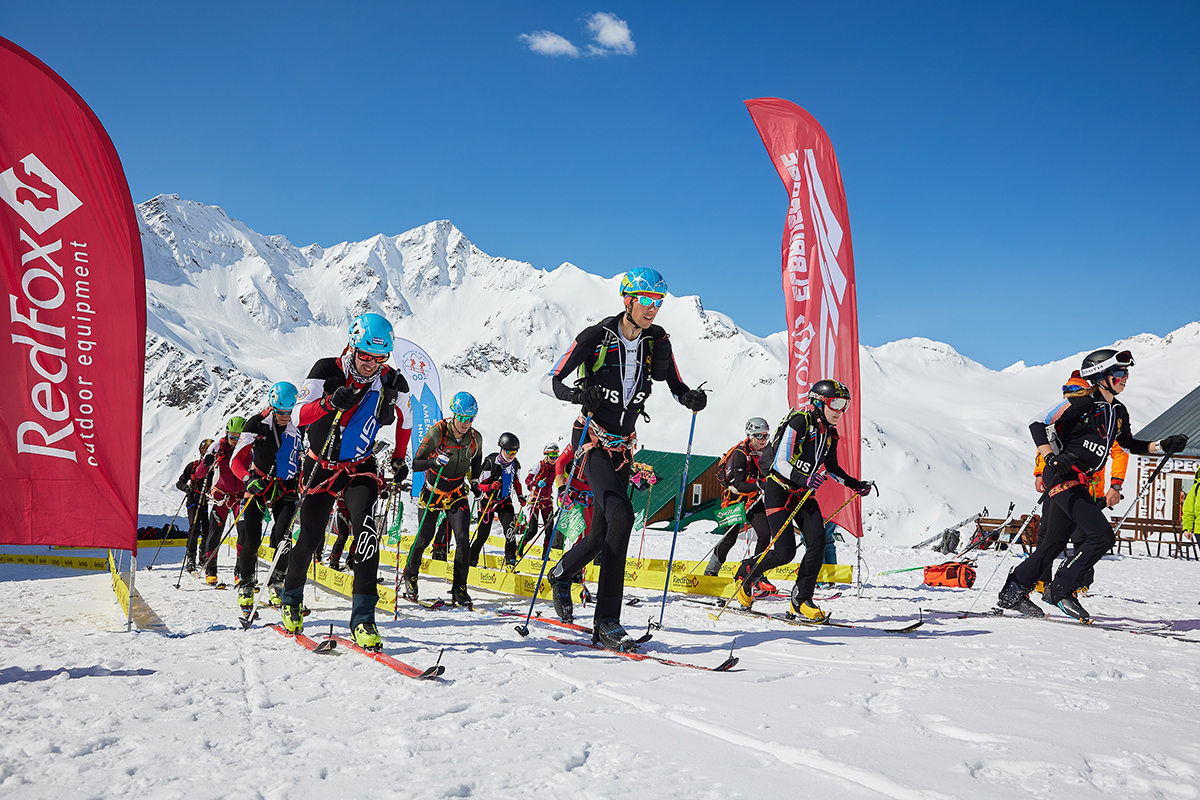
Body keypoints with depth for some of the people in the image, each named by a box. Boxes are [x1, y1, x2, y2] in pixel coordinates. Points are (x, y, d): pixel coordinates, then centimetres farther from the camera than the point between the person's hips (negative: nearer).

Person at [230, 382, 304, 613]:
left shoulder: (299, 429, -4)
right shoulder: (257, 424, -9)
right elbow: (237, 461, -6)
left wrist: (303, 483, -5)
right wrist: (248, 479, -24)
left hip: (286, 488, 1)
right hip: (258, 485, -1)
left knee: (282, 536, -15)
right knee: (251, 538, -8)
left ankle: (276, 581, 5)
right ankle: (246, 583, 14)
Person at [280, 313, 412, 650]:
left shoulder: (393, 385, -10)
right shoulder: (327, 372, -15)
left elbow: (405, 420, 10)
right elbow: (299, 416, -21)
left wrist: (399, 460, 14)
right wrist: (329, 403, -39)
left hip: (361, 469, 0)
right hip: (321, 466, 0)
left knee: (365, 527, -24)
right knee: (309, 539, 5)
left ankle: (363, 617, -22)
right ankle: (291, 599, 35)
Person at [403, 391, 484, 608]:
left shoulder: (475, 438, -8)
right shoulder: (437, 432, -20)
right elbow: (415, 464, -20)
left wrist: (470, 479, 2)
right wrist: (435, 461, -37)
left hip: (458, 495, 2)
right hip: (432, 492, -2)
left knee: (463, 539, -12)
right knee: (424, 539, 0)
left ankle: (459, 589, -2)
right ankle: (410, 577, 27)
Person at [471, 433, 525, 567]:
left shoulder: (515, 464, -1)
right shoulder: (491, 463, -18)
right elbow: (479, 485, -15)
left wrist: (520, 496, 5)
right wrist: (490, 487, -35)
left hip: (505, 501, 3)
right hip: (488, 501, -3)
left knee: (509, 528, -19)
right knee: (482, 534, 3)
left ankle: (510, 561, -15)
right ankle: (472, 559, 25)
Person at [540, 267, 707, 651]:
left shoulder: (657, 341, 0)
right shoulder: (596, 337, -14)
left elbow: (677, 386, 9)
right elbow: (548, 382, -14)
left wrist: (690, 398, -14)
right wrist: (577, 394, -34)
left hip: (623, 446, 6)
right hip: (593, 440, -6)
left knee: (602, 533, 11)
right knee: (621, 514, -26)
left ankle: (561, 574, 43)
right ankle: (607, 621, -21)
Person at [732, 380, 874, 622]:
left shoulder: (830, 433, 6)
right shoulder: (799, 423, -18)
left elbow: (831, 467, 22)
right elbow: (780, 463, -24)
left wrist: (855, 484, 10)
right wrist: (803, 479, -40)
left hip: (804, 494, 7)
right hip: (780, 490, -7)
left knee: (818, 543, -13)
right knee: (784, 552, -13)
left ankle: (801, 601, -2)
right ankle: (745, 573, 15)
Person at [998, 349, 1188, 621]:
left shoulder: (1118, 411, 13)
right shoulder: (1083, 402, -12)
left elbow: (1129, 444, 27)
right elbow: (1038, 424, -14)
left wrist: (1162, 445, 14)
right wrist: (1052, 458, -24)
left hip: (1079, 482, 9)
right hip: (1063, 477, -9)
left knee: (1053, 545, 10)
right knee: (1103, 536, -15)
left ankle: (1012, 594, 19)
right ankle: (1060, 590, -6)